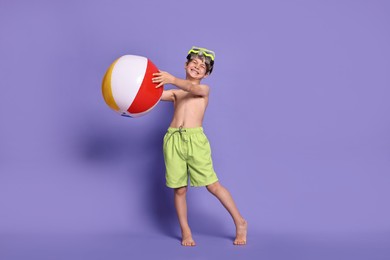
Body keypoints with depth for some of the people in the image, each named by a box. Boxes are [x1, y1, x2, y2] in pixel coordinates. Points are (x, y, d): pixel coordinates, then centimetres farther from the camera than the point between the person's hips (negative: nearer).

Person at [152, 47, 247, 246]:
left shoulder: (204, 89, 11)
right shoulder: (175, 93, 19)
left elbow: (192, 88, -13)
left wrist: (172, 79, -31)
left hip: (195, 139, -3)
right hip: (173, 139, 3)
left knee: (213, 185, -2)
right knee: (179, 189, 5)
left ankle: (240, 223, 11)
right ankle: (185, 232, 17)